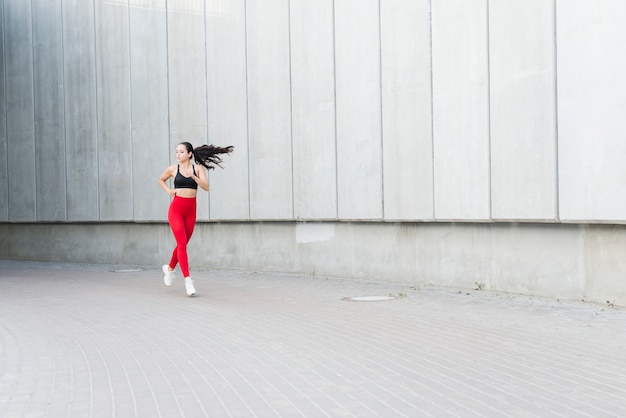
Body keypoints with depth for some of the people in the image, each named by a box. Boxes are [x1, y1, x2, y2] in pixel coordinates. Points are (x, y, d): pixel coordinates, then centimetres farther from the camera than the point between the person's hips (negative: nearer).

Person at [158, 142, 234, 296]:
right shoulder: (172, 169, 2)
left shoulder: (198, 168, 1)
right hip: (176, 209, -2)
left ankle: (169, 268, 40)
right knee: (182, 243, -13)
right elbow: (161, 180, 20)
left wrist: (193, 176, -22)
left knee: (182, 244, 13)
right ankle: (188, 280, -15)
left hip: (191, 211, 2)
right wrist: (168, 190, 3)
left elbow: (206, 187, -10)